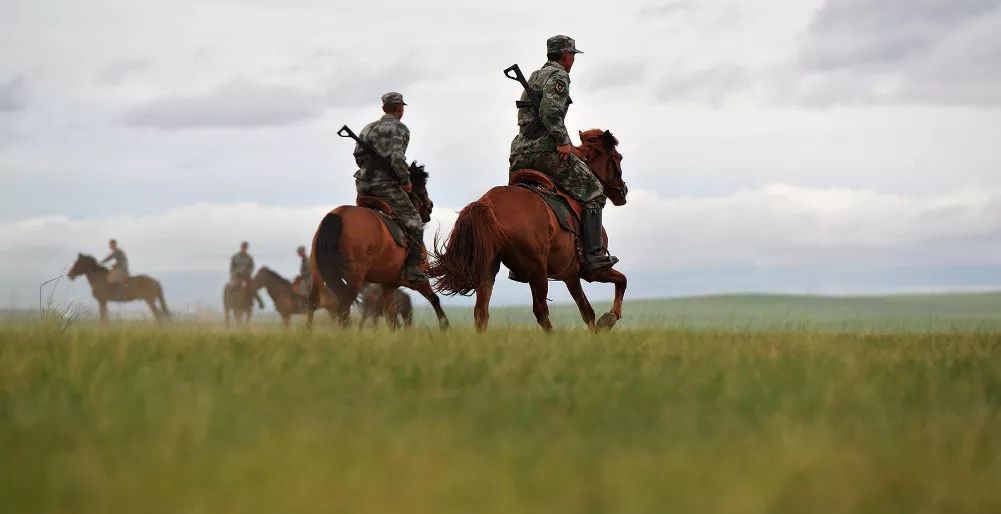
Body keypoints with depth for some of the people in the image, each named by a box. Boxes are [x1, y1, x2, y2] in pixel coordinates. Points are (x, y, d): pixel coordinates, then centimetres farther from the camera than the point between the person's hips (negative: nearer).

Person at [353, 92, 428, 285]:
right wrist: (406, 181, -6)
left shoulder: (369, 128, 16)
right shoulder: (400, 129, -6)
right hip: (386, 185, -7)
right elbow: (397, 158, -18)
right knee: (413, 222, 1)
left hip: (363, 185, 7)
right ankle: (413, 268, -7)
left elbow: (358, 154, 7)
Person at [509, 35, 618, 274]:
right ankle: (594, 253, -12)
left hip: (520, 152, 9)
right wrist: (563, 141, -16)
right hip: (545, 149, -9)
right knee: (592, 191, -3)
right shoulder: (558, 75, -5)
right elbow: (550, 111, -20)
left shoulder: (534, 77, 25)